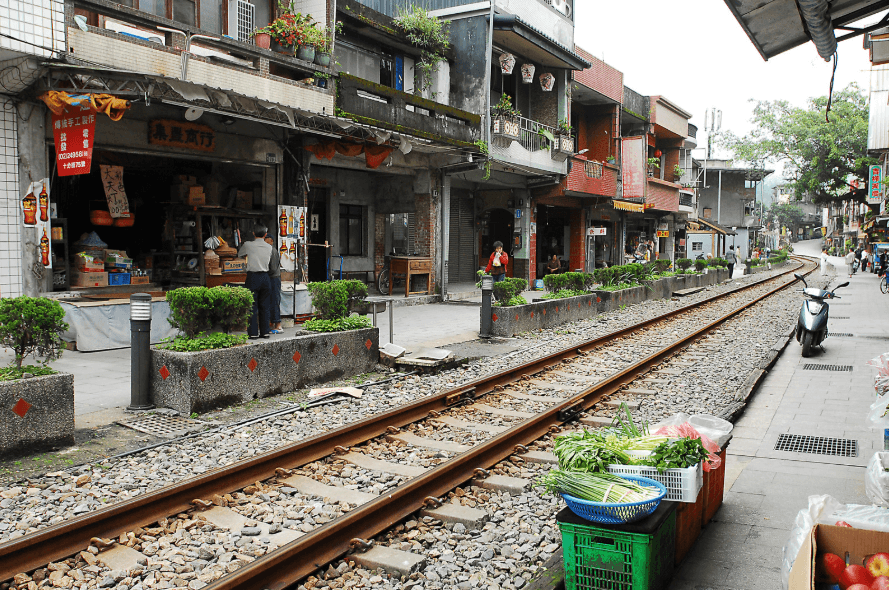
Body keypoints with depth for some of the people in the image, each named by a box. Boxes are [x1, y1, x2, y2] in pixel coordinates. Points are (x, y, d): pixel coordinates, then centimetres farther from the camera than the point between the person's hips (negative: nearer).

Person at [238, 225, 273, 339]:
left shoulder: (248, 245, -4)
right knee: (264, 306, 10)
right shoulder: (269, 247, 6)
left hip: (253, 277, -4)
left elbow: (240, 254, 15)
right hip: (265, 277, 4)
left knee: (252, 306, 0)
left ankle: (253, 333, -1)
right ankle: (265, 332, 13)